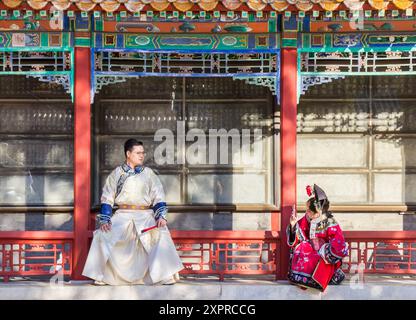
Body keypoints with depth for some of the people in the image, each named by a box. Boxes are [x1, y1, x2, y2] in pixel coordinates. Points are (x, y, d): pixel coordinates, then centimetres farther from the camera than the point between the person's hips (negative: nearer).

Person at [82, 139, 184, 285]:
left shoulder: (149, 174, 12)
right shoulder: (116, 174, 10)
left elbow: (159, 198, 6)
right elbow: (107, 199, 6)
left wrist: (161, 216, -11)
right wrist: (104, 220, -8)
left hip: (145, 215, 0)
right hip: (122, 215, 1)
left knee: (161, 234, -29)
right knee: (102, 235, -22)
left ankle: (165, 275, -19)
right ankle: (102, 276, -6)